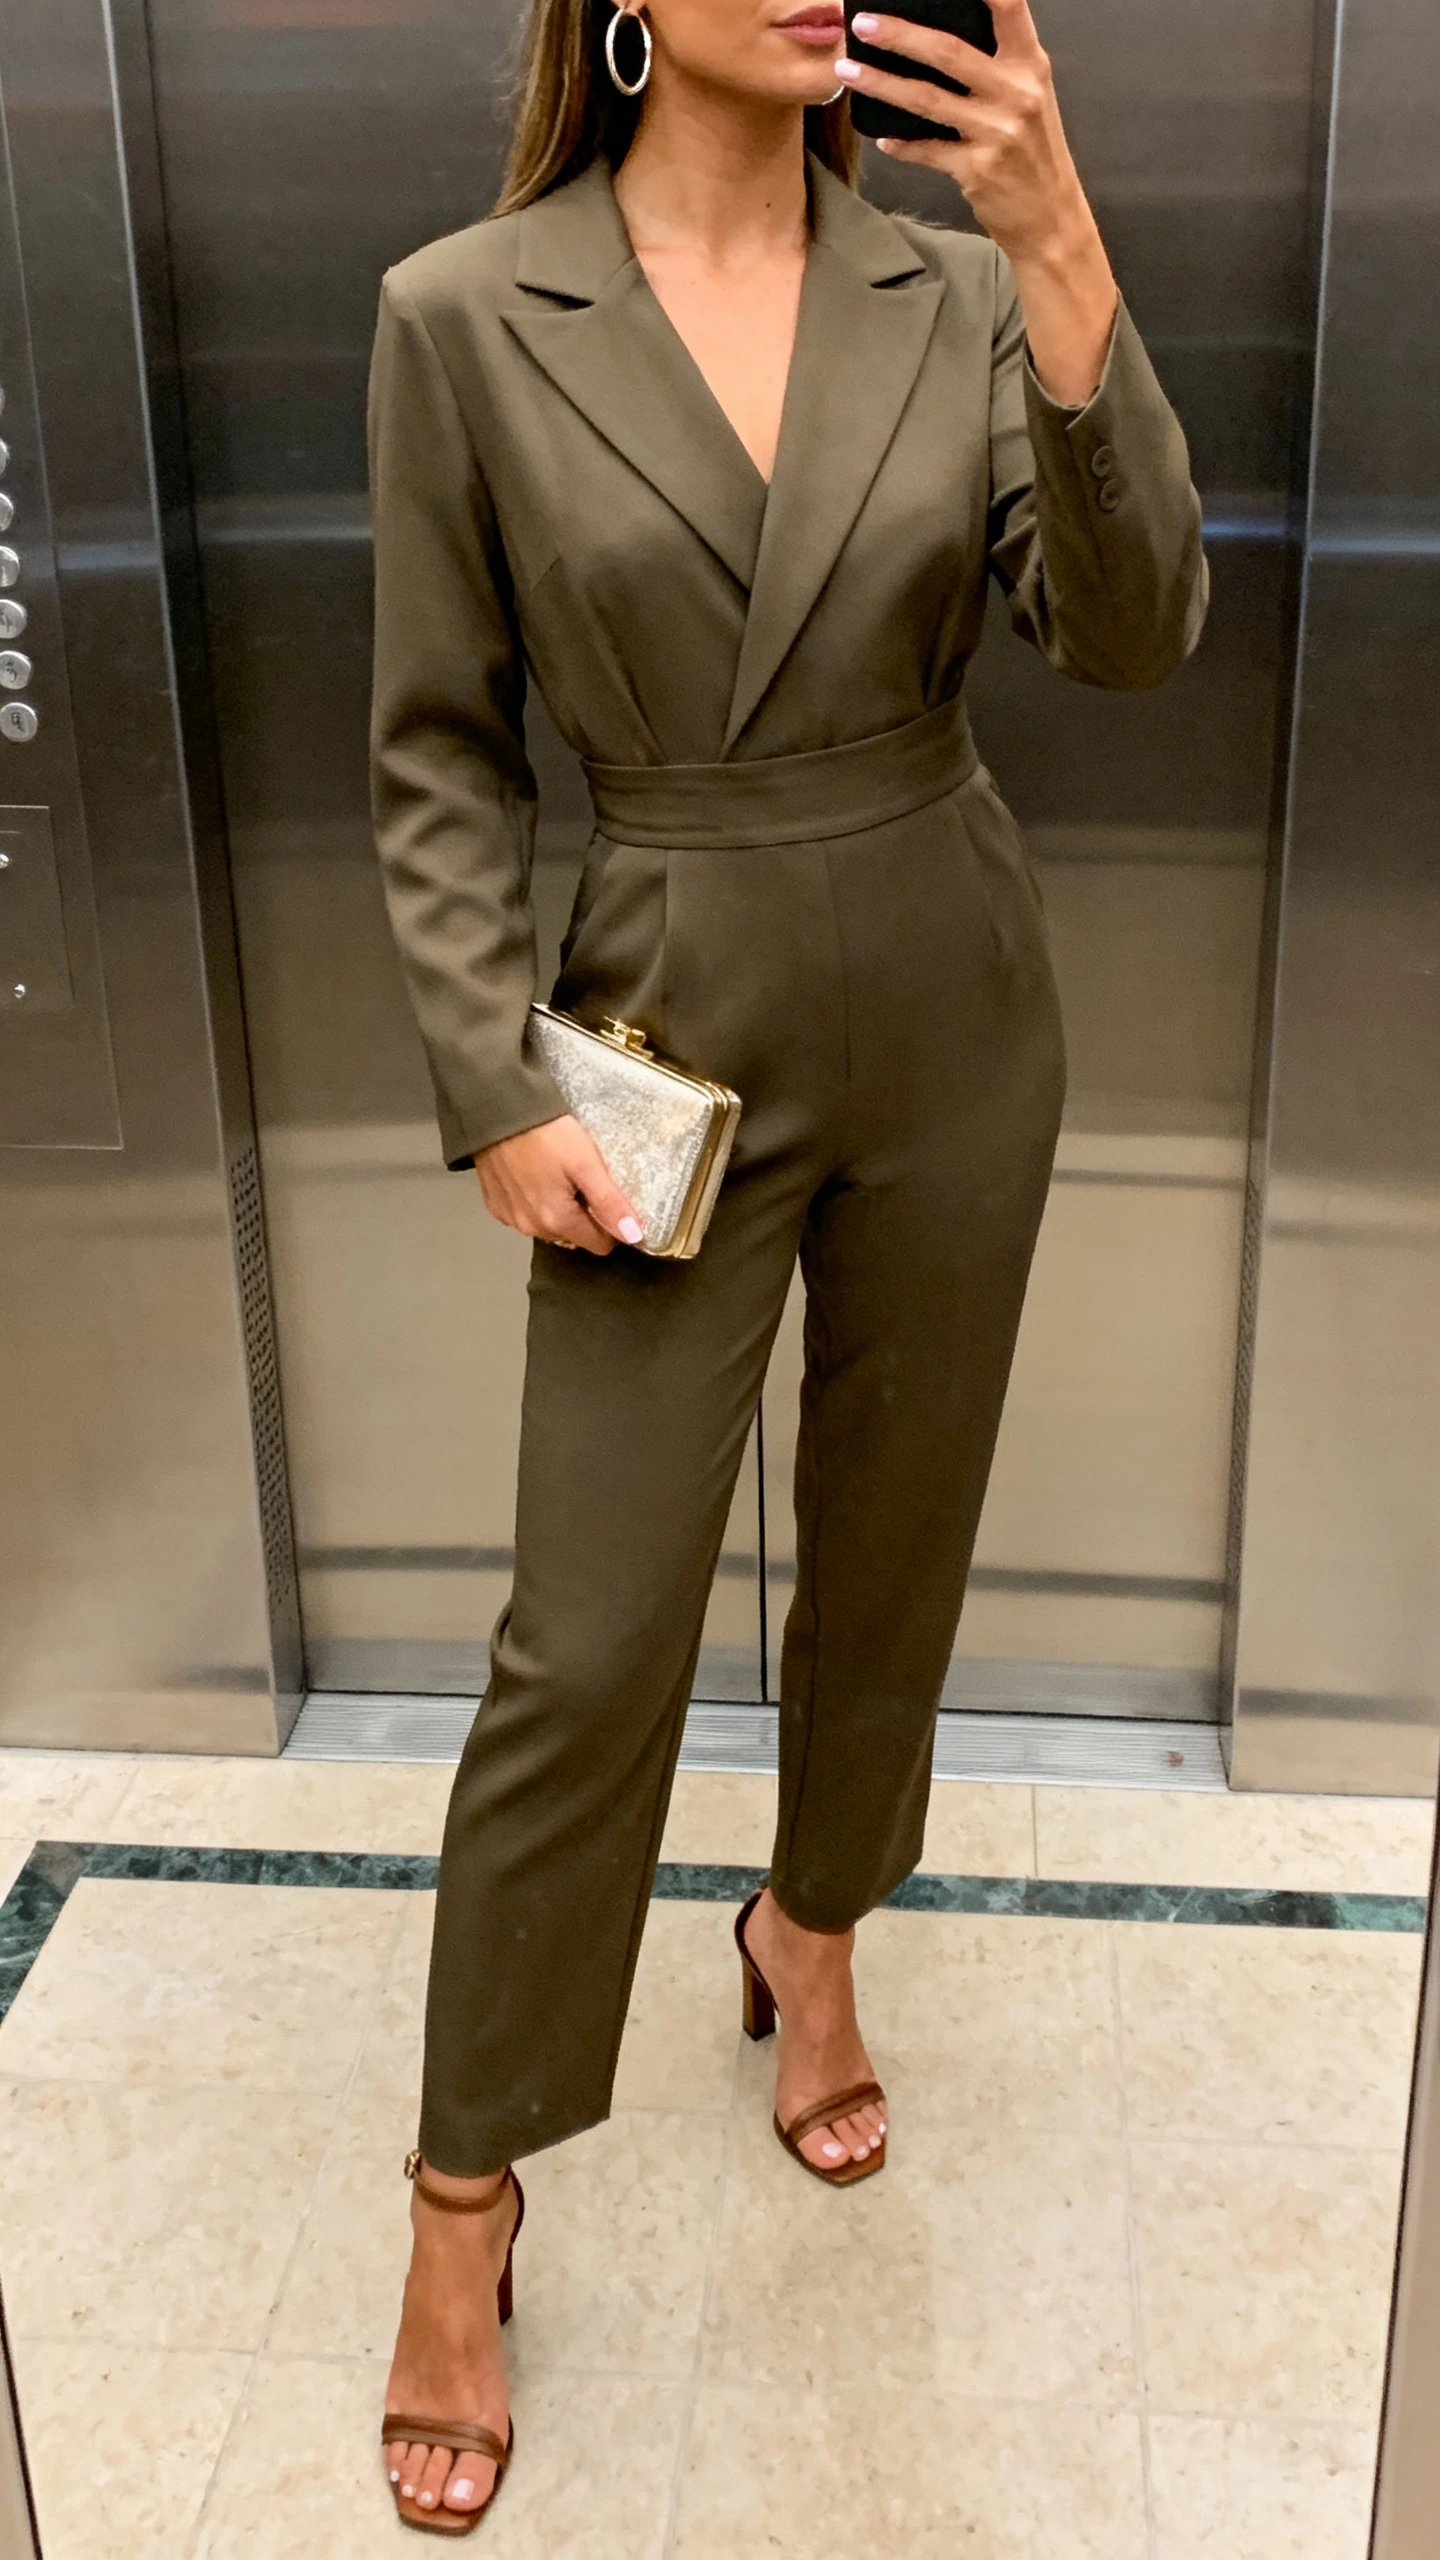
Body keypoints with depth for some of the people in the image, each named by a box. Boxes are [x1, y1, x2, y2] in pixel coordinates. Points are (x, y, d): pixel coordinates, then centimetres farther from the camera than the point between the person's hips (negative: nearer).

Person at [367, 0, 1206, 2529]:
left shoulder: (957, 285, -1)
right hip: (673, 1038, -3)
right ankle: (464, 2201, 18)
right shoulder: (464, 314, -7)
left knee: (891, 1546, 17)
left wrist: (1068, 263, -22)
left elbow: (1131, 631, -12)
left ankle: (812, 1927, 45)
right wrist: (498, 1092, -11)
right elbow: (437, 754, -4)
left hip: (954, 1019, 3)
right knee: (590, 1646, -1)